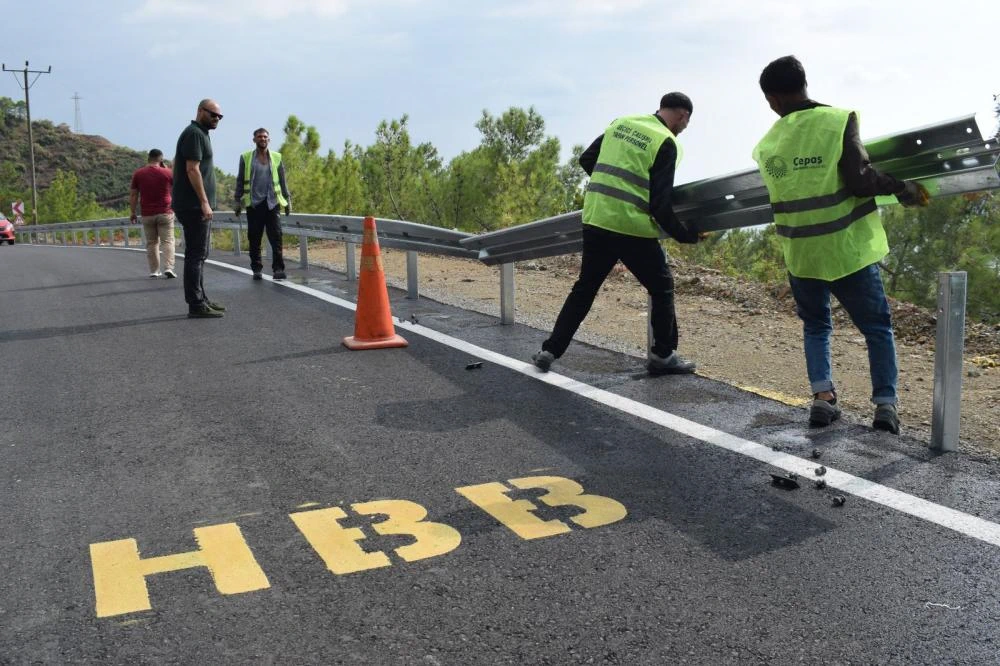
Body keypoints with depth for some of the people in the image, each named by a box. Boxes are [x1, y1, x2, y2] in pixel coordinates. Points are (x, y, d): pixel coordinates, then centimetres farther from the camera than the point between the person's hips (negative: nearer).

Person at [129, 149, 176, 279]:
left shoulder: (138, 174, 0)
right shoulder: (167, 173, -5)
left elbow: (133, 195, 1)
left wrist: (133, 212, 11)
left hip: (147, 214, 2)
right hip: (165, 213, -2)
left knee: (151, 243, 10)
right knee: (167, 241, -1)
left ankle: (154, 271, 9)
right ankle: (168, 268, -16)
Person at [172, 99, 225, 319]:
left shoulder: (200, 134, 20)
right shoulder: (194, 134, -11)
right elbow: (192, 169, -19)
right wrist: (204, 201, -22)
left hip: (197, 206, 11)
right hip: (194, 206, -11)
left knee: (198, 254, 13)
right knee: (195, 255, -9)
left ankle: (200, 299, 20)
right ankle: (196, 305, -8)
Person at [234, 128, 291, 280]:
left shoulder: (276, 158, 10)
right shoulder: (246, 158, 6)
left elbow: (282, 181, 13)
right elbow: (240, 181, 8)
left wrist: (288, 200, 8)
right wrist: (237, 201, 4)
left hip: (272, 203, 0)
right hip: (253, 204, 0)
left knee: (276, 237, -8)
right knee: (254, 238, 3)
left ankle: (278, 268, -10)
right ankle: (256, 269, 11)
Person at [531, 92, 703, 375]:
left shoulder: (621, 123, 11)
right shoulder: (666, 143, -7)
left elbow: (586, 159, 16)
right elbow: (660, 204, -11)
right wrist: (687, 235, 0)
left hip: (595, 219, 6)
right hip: (632, 227, -6)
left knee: (585, 286, 17)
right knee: (661, 287, 13)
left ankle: (550, 350, 15)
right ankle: (662, 356, 17)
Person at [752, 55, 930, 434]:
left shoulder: (767, 144, 2)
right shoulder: (838, 120, -10)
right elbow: (859, 181, -17)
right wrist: (903, 188, -3)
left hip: (801, 253, 3)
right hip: (847, 248, -3)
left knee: (815, 325, 20)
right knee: (877, 326, 12)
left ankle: (822, 395, 4)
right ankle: (885, 403, 4)